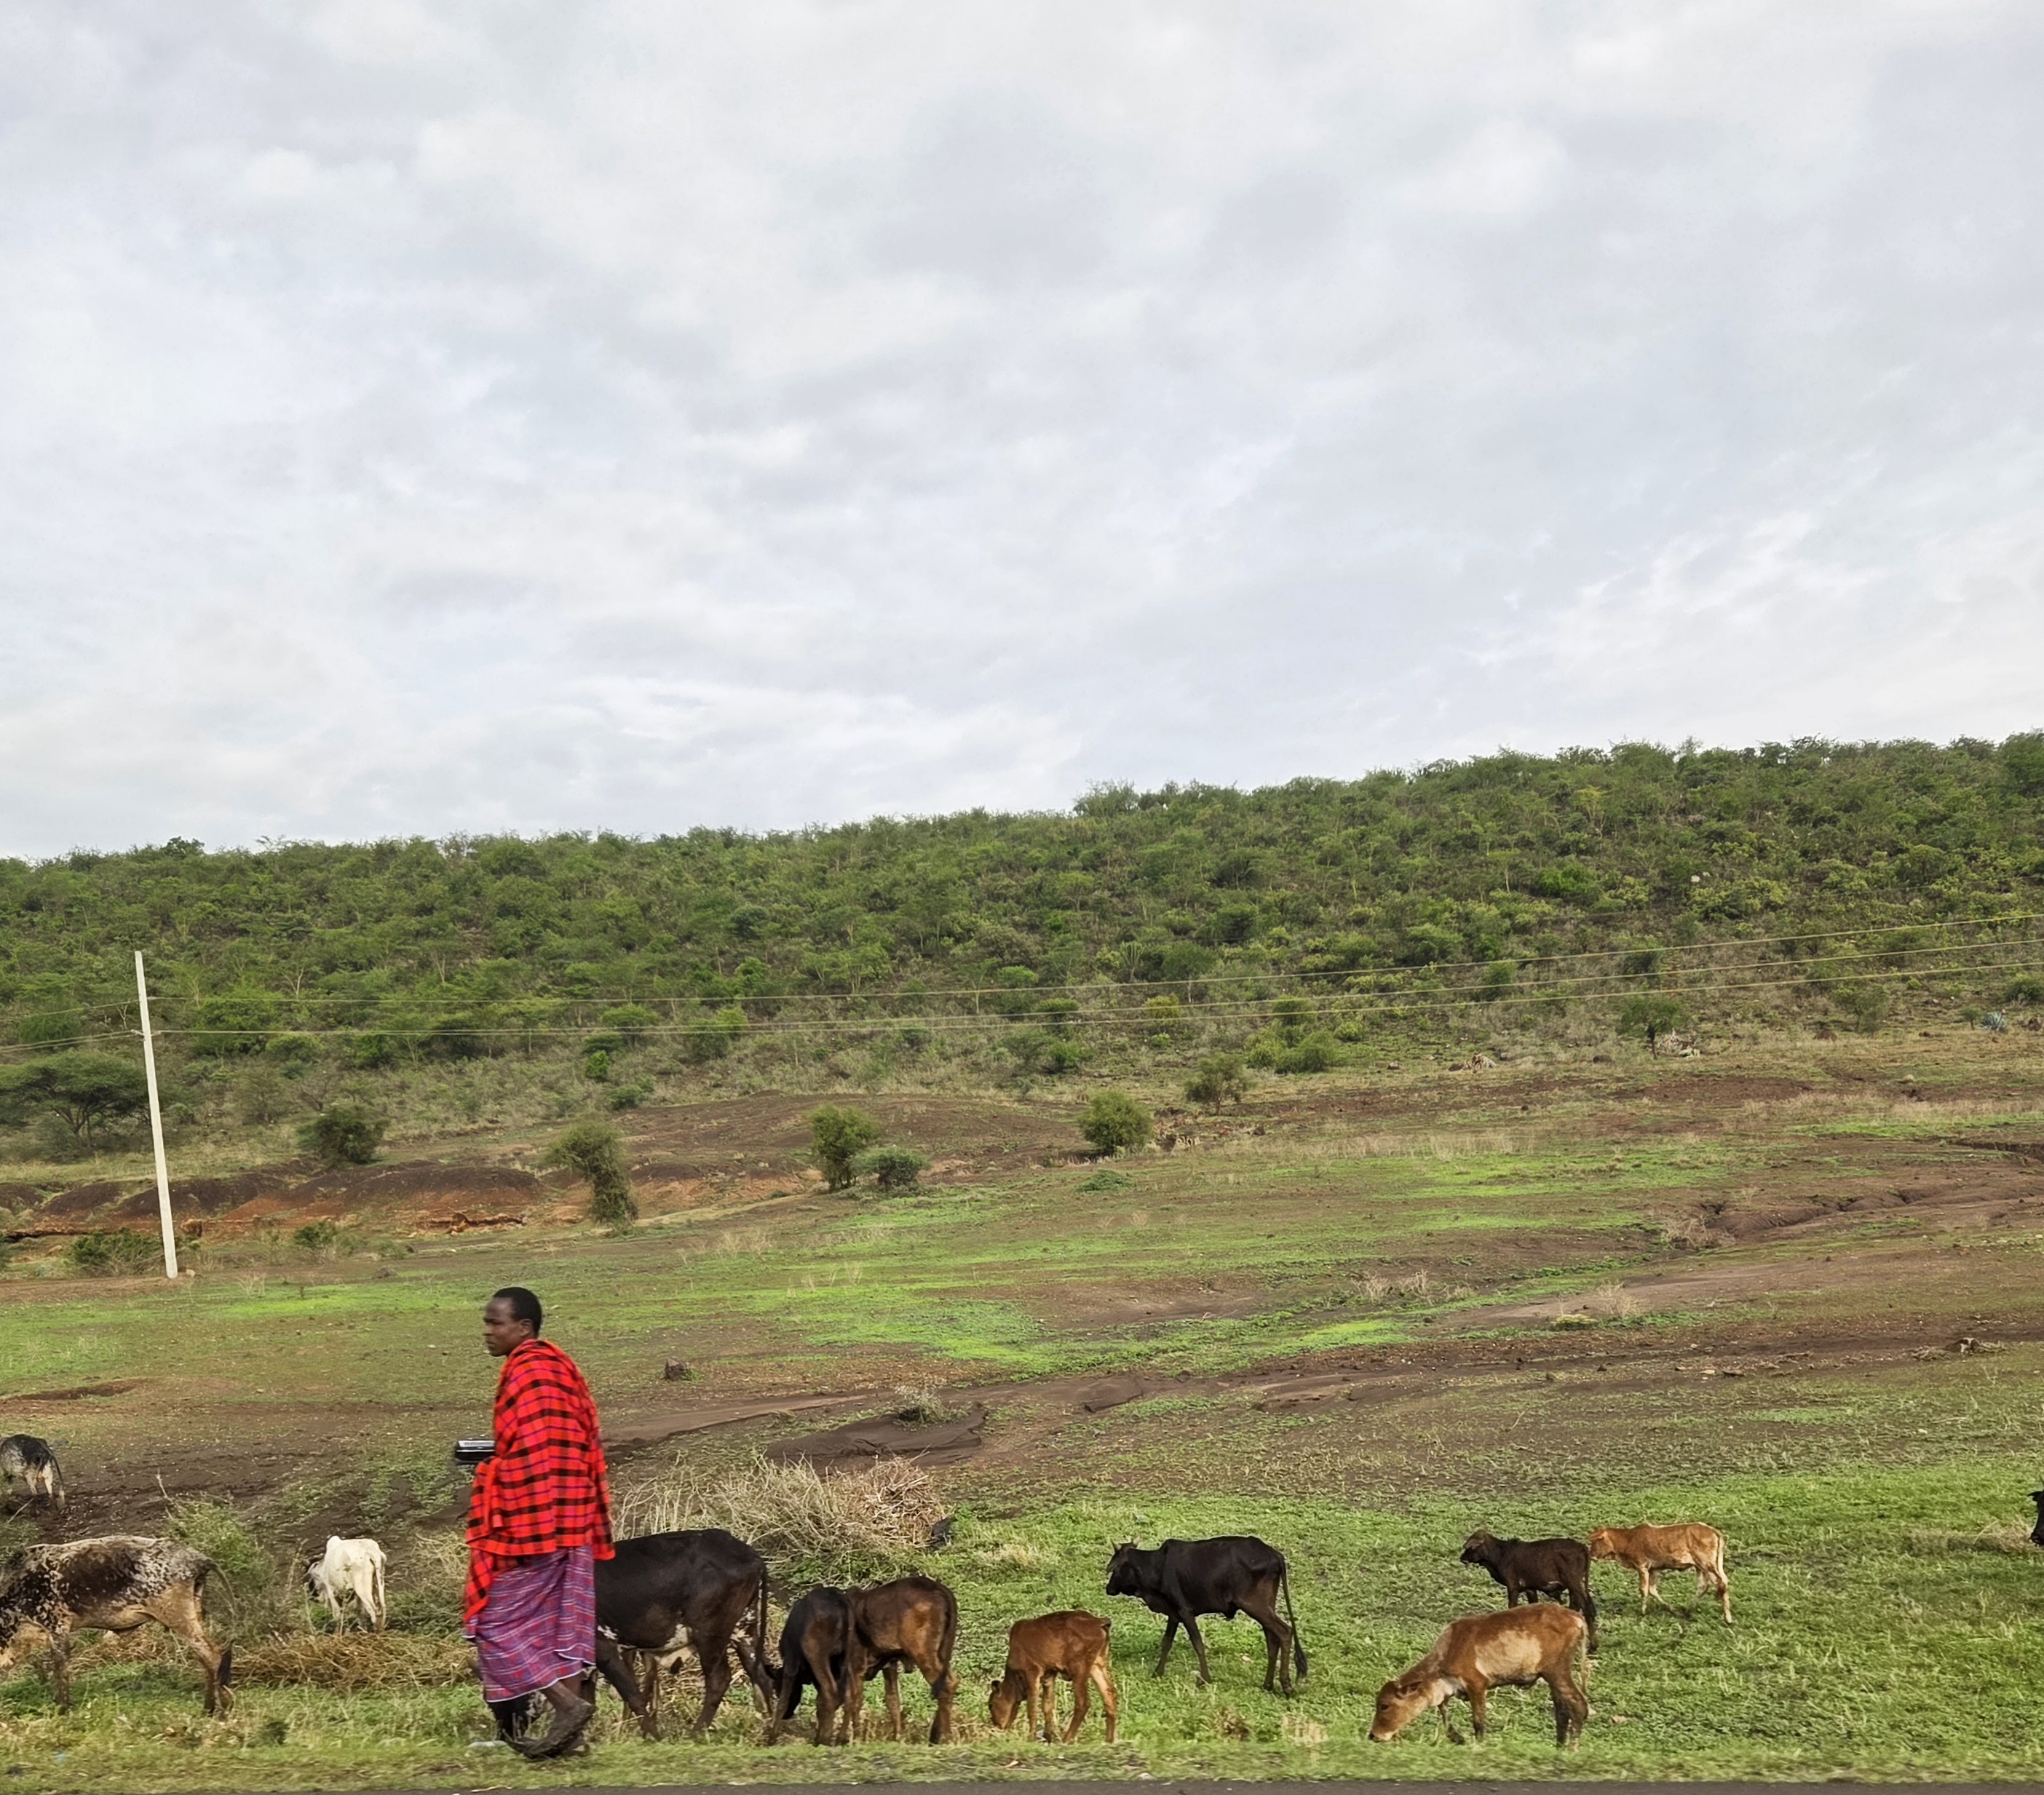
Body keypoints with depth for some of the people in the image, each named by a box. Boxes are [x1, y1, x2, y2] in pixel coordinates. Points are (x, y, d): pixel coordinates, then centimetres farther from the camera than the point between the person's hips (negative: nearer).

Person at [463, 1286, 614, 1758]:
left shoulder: (528, 1371, -15)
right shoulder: (558, 1365, 14)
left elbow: (531, 1453, -21)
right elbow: (583, 1447, 17)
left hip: (528, 1520, -10)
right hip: (571, 1523, 10)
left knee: (497, 1621, -2)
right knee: (563, 1621, 11)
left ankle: (567, 1702, -8)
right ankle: (571, 1711, 13)